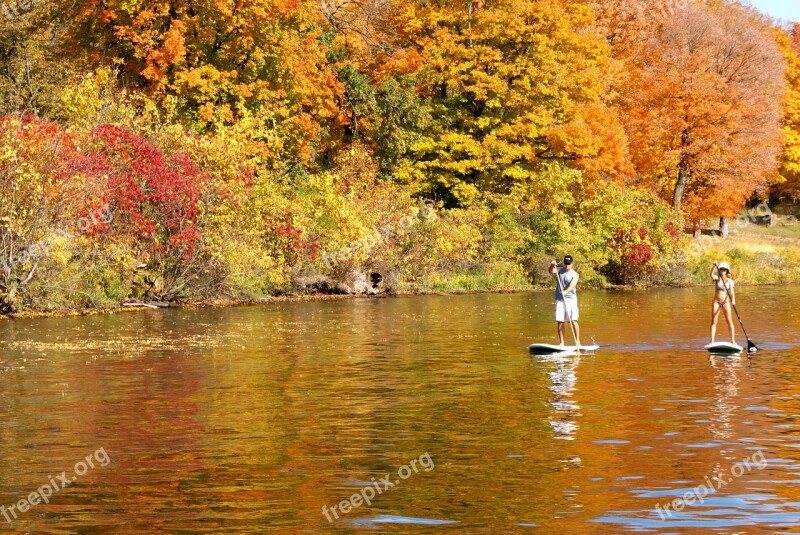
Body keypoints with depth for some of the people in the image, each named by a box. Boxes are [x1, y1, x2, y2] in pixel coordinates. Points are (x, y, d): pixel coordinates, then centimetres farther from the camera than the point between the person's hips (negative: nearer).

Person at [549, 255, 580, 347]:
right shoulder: (560, 271, 9)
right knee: (559, 321, 3)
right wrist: (552, 265, -26)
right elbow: (551, 272, -6)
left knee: (574, 320, -9)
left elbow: (572, 285, -21)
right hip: (559, 299, 4)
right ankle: (561, 342, 10)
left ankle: (577, 341, -5)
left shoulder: (574, 275, -5)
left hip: (570, 299, -3)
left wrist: (566, 292, -39)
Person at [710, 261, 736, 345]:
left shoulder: (730, 281, 3)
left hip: (726, 302, -1)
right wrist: (714, 266, -33)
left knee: (730, 321, -4)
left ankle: (733, 340, -2)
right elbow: (712, 275, -18)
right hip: (716, 301, 1)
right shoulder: (717, 279, 3)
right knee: (714, 321, -3)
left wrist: (733, 299, -25)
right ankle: (712, 341, -4)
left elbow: (732, 292, -7)